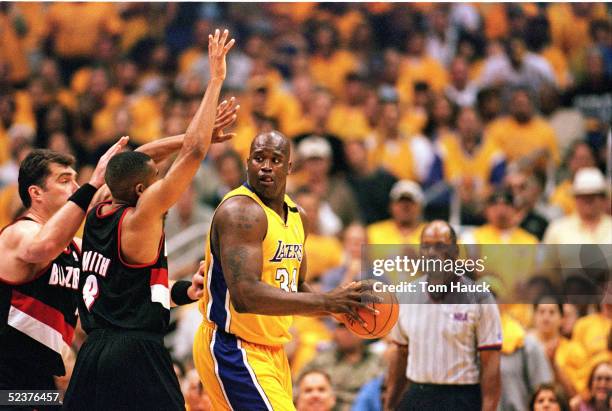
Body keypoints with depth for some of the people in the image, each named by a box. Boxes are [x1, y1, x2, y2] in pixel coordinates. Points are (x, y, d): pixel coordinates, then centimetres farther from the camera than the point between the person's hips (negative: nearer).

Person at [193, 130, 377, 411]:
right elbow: (245, 295, -30)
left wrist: (339, 306, 2)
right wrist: (325, 301, -30)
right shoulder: (241, 211, -18)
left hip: (273, 351, 9)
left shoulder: (296, 217, 11)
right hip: (233, 350, -9)